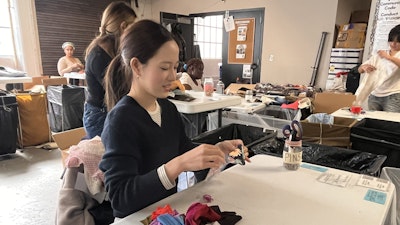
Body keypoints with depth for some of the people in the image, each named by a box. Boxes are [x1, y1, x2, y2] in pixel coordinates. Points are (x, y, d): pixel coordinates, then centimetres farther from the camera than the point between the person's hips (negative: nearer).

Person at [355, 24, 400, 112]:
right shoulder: (379, 54, 16)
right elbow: (360, 70, 11)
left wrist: (389, 57, -24)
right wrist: (364, 67, -10)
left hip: (393, 97, -3)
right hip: (374, 96, 3)